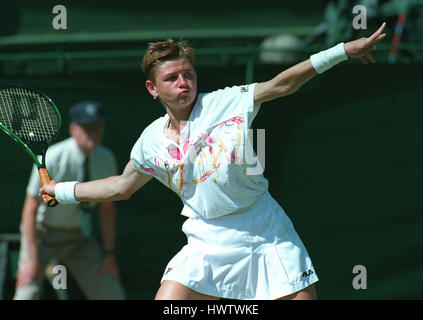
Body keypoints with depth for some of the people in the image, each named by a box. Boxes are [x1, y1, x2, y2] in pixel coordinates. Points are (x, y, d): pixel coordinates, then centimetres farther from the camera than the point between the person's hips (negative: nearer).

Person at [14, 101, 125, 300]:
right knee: (28, 293, -21)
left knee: (112, 295, -2)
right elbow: (30, 209, -19)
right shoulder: (52, 159, -21)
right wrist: (33, 258, -24)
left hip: (80, 238, 5)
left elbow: (106, 208, 5)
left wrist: (109, 254, 1)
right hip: (44, 232, -5)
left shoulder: (106, 159, -4)